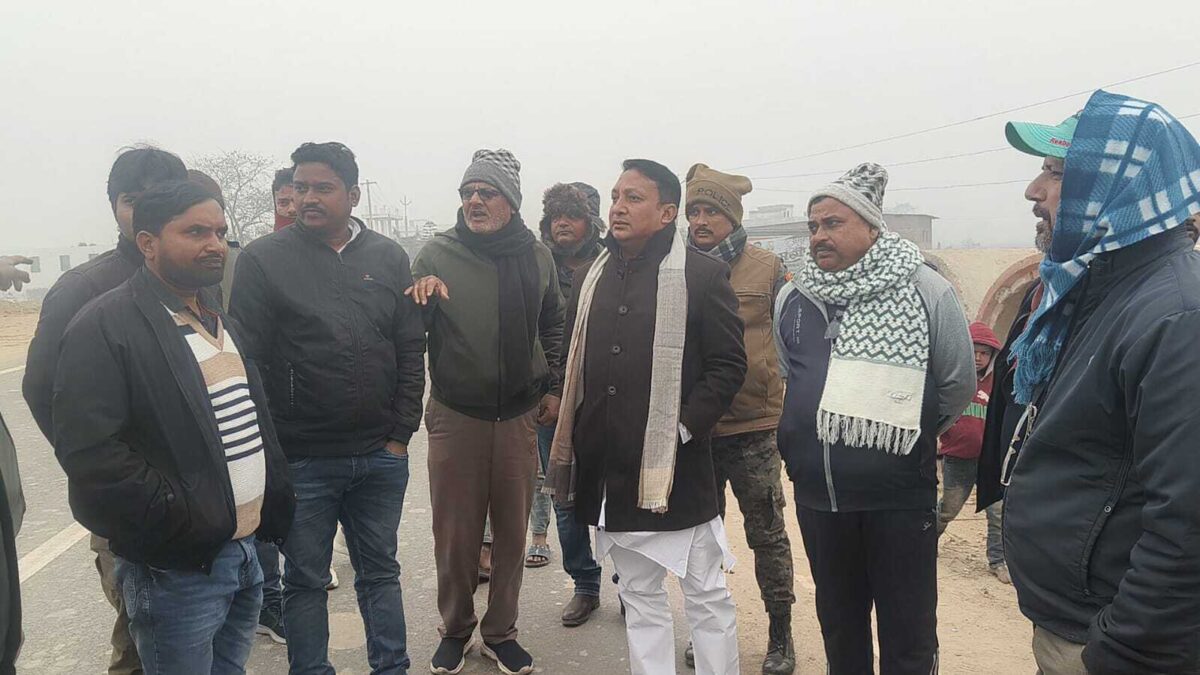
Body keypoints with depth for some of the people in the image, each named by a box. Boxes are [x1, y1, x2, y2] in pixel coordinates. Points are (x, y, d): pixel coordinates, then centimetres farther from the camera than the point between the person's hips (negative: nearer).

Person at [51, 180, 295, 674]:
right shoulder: (103, 327, -13)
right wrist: (176, 524, -19)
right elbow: (89, 451, -21)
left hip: (245, 551, 7)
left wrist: (275, 512, 11)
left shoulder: (220, 319, 13)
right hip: (177, 572, -7)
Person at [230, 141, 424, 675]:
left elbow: (411, 351, 5)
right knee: (305, 581, 12)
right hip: (303, 460, -2)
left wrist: (401, 432, 0)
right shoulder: (264, 258, -4)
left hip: (381, 456, 3)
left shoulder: (389, 258, 5)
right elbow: (246, 357, -6)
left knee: (380, 572, 17)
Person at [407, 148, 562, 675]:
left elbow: (553, 326, 15)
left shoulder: (537, 256, 3)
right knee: (455, 534, 7)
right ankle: (455, 629, 29)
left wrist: (552, 387, 11)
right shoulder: (437, 253, -3)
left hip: (519, 415, 2)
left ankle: (501, 632, 29)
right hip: (454, 415, -1)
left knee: (512, 531, 11)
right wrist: (422, 298, -20)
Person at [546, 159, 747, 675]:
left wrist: (684, 427, -15)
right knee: (639, 598, 17)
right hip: (610, 472, 6)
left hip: (677, 471, -5)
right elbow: (573, 366, 17)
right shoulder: (594, 277, 12)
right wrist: (573, 443, 10)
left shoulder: (702, 274, -6)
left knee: (706, 595, 9)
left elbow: (728, 365, -8)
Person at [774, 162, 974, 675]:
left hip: (900, 497, -4)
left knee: (908, 633, 9)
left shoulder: (925, 292, -9)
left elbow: (958, 385, 2)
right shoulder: (791, 298, 4)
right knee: (838, 622, 20)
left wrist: (911, 441, 11)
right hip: (817, 496, 4)